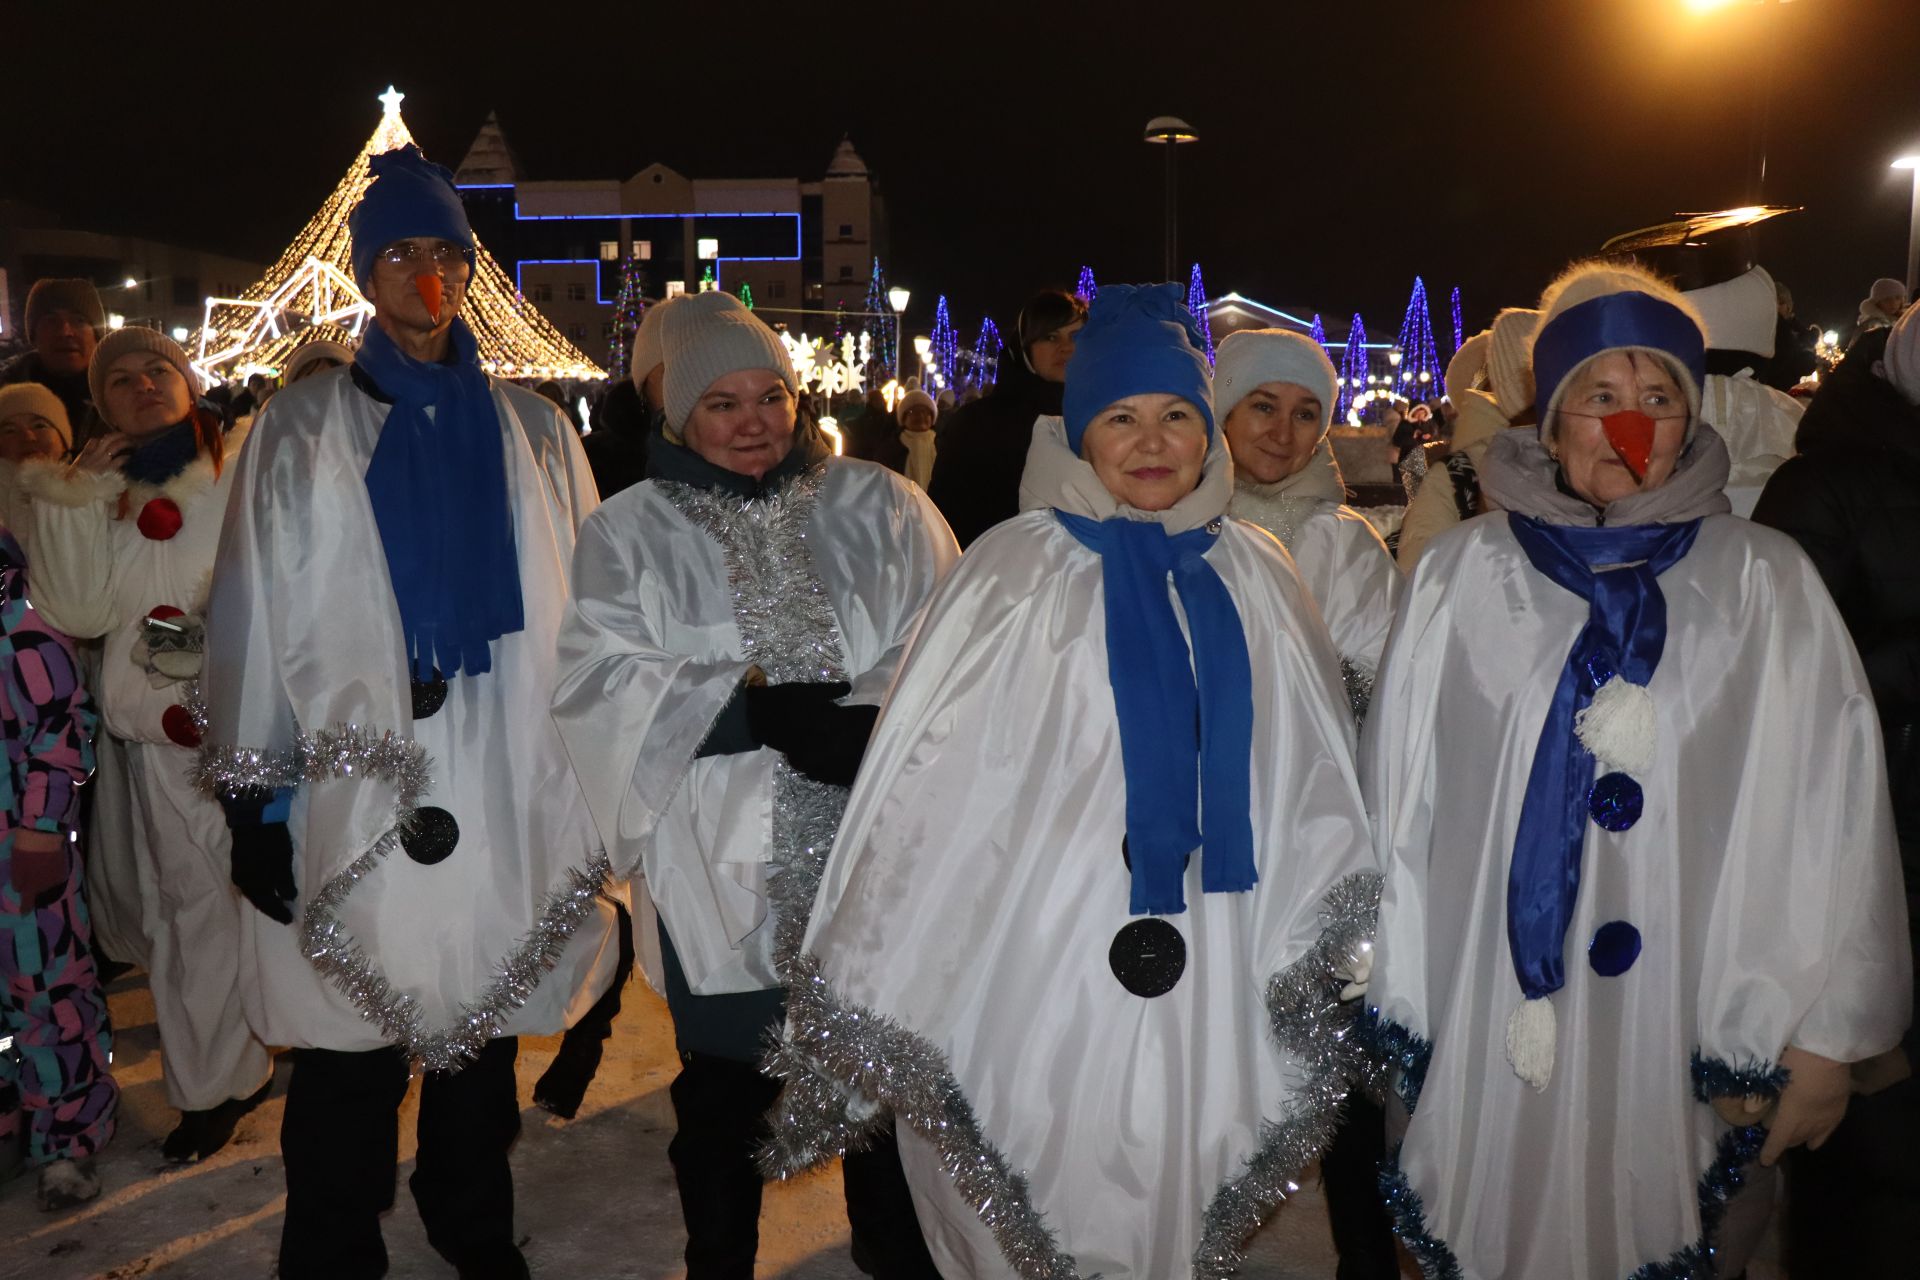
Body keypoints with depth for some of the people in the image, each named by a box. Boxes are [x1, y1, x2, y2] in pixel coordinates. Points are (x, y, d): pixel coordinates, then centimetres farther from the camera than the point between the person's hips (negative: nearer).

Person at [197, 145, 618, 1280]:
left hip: (513, 800, 2)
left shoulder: (533, 431, 9)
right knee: (350, 1066, 4)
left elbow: (589, 613, 9)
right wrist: (254, 799, -2)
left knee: (486, 1036, 15)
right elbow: (254, 617, 2)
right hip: (356, 799, -2)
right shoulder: (306, 430, 4)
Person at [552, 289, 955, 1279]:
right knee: (728, 1087, 11)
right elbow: (603, 681, -7)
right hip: (723, 871, -1)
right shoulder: (629, 535, 3)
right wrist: (762, 709, -18)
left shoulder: (879, 508, 5)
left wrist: (865, 721, -21)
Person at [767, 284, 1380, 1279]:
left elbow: (1313, 773, 12)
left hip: (1212, 982, 4)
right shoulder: (1017, 572, -7)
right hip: (1051, 973, -3)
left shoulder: (1252, 576, 5)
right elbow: (932, 777, -9)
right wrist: (870, 996, -9)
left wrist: (1322, 956, 11)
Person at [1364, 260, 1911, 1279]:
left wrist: (1824, 1039, -2)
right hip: (1487, 1042, 0)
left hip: (1687, 1051, 0)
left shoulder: (1769, 585, 1)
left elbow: (1832, 817, 0)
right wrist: (1392, 1020, 4)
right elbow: (1397, 803, 3)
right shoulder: (1460, 574, 1)